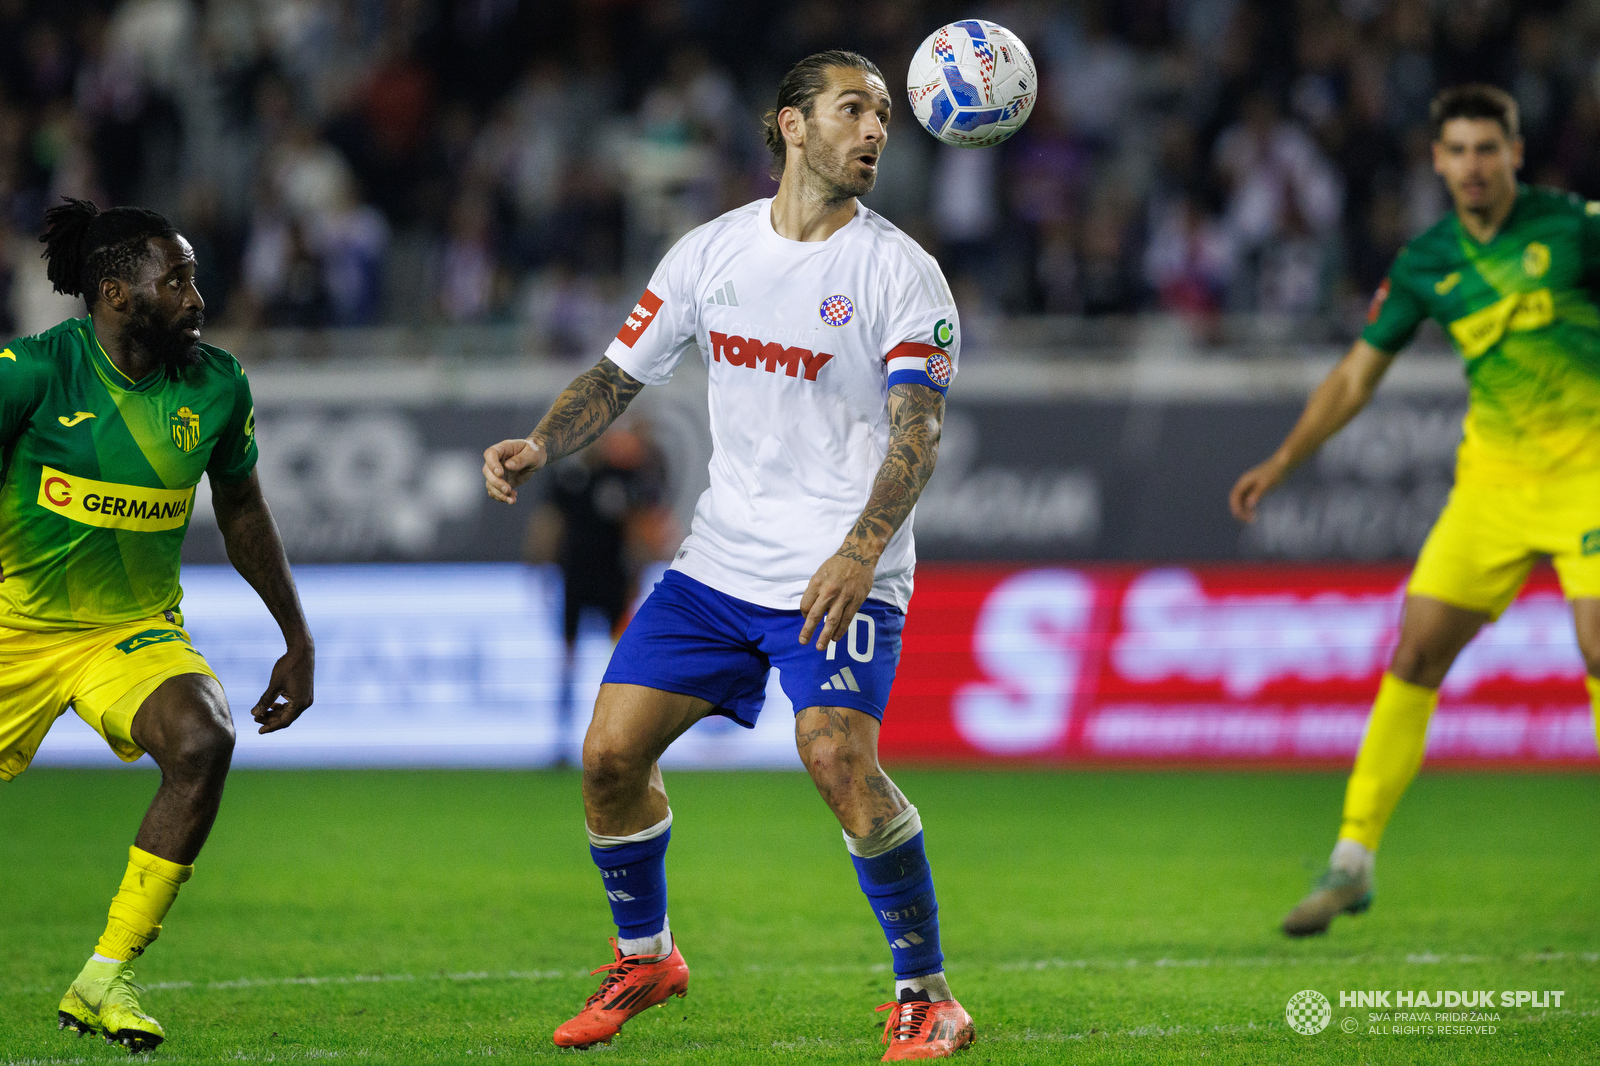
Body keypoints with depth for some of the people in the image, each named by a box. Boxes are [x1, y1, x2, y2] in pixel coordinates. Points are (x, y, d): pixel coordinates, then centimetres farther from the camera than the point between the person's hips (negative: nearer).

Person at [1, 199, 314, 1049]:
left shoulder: (217, 386, -2)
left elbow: (241, 510, 13)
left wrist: (297, 642, 15)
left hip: (136, 629, 2)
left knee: (203, 740, -27)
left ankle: (105, 978, -19)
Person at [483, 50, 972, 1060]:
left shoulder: (900, 271, -7)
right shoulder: (712, 251, 6)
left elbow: (916, 429, -16)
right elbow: (621, 375, 15)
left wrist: (859, 552, -31)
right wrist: (540, 446, -4)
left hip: (845, 574, -5)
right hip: (721, 557, 5)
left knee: (839, 758, -25)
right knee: (612, 751, 0)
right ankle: (646, 957, 25)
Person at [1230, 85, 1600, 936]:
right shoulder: (1425, 265, 3)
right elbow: (1357, 374, 11)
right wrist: (1282, 462, 5)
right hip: (1492, 476, 4)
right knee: (1415, 651, -2)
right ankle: (1353, 860, 5)